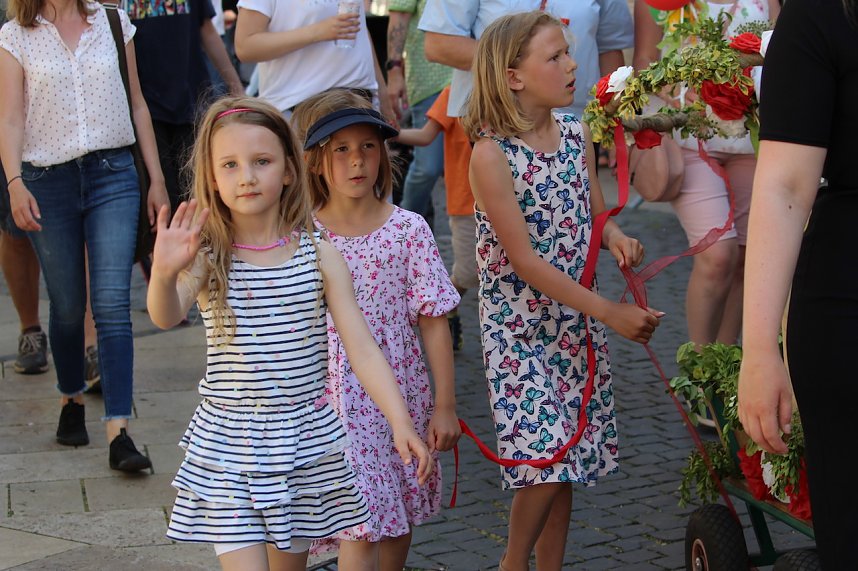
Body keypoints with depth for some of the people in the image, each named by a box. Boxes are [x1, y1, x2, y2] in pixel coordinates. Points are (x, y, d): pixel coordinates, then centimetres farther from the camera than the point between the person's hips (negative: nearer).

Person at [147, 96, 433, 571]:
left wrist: (401, 423, -16)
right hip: (231, 442, -2)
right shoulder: (208, 258, -6)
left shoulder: (318, 256, -2)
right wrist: (164, 273, -48)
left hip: (307, 437, 2)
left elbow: (362, 349, -5)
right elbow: (165, 316, -26)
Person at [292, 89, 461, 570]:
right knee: (356, 522, -3)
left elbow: (434, 323, -3)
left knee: (397, 517, 12)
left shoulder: (408, 229, -4)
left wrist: (445, 405, -3)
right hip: (331, 401, -1)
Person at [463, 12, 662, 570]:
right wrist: (611, 313, -22)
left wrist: (616, 236, -11)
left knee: (565, 459, 10)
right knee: (545, 457, -10)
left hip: (576, 319, 6)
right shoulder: (492, 154, -17)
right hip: (518, 325, -6)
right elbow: (524, 260, -19)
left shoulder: (577, 133, 3)